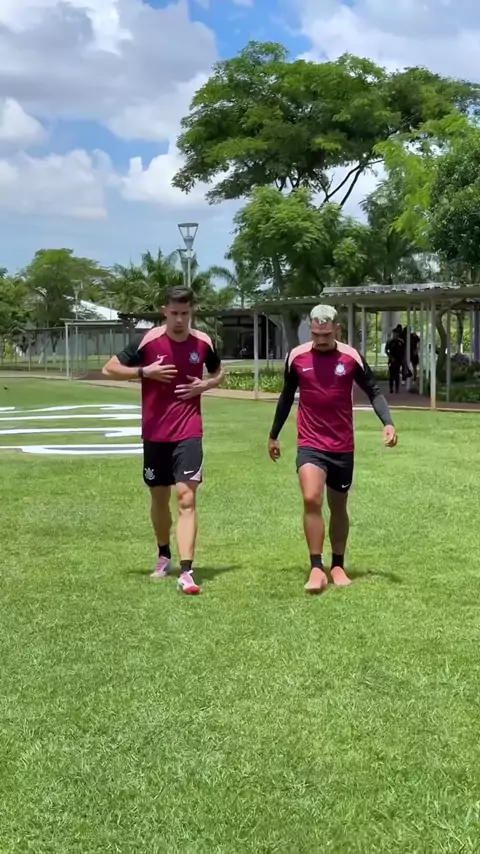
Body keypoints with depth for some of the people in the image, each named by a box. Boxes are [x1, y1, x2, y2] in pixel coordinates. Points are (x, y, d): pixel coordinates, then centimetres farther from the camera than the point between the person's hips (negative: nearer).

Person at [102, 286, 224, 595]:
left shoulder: (203, 342, -1)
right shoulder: (148, 341, -7)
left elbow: (219, 373, 19)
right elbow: (110, 369, -2)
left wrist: (206, 384, -3)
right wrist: (145, 371, -15)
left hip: (188, 433, 0)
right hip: (155, 433, 1)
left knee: (187, 498, -13)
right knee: (159, 497, 14)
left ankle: (186, 572, -17)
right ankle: (164, 558, 36)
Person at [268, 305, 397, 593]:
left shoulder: (351, 357, -6)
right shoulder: (297, 356, -2)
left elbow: (373, 391, 2)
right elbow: (287, 396, 11)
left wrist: (388, 422, -15)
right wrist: (274, 435, 18)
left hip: (342, 447, 1)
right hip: (310, 444, -1)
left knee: (338, 507, 13)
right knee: (311, 499, -21)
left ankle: (338, 566, 29)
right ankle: (317, 569, -13)